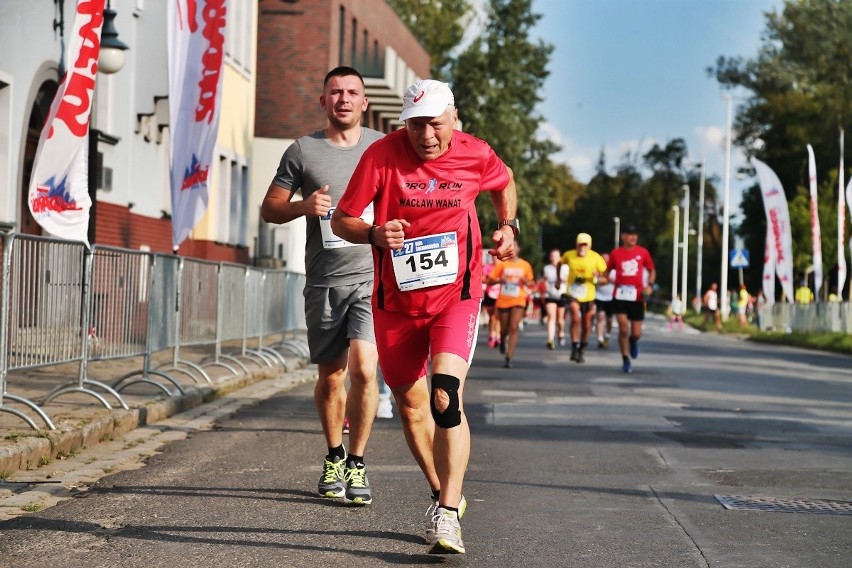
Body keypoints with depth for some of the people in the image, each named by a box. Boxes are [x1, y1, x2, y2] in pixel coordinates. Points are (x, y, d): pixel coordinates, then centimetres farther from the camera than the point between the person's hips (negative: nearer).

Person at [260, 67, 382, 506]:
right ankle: (334, 458, 30)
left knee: (363, 368, -16)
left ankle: (357, 464, -4)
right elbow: (269, 209, 9)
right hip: (323, 281, 1)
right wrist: (304, 206, -10)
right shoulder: (303, 151, 5)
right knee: (330, 376, 9)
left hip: (372, 277, -1)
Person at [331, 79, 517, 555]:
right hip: (397, 300, 2)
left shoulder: (476, 155, -5)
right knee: (411, 405, 11)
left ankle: (447, 515, -18)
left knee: (446, 398, -21)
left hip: (456, 293, -2)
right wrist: (374, 233, -24)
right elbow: (342, 219, -5)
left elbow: (505, 183, 20)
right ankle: (444, 495, 33)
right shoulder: (382, 155, -10)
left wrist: (508, 226, 6)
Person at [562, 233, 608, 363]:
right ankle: (574, 348, -15)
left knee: (586, 325, 10)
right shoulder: (569, 255, -6)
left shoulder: (596, 258, -9)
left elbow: (605, 276, -4)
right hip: (573, 293, -1)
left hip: (588, 295, 1)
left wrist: (597, 278, -24)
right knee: (576, 318, -23)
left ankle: (581, 351, 30)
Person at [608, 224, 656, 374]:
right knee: (623, 329, -12)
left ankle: (633, 341, 40)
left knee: (636, 333, 1)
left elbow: (652, 270, 12)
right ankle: (625, 360, 6)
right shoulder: (615, 253, 1)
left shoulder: (642, 252, 2)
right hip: (620, 296, -1)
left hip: (637, 297, 1)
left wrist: (650, 285, -5)